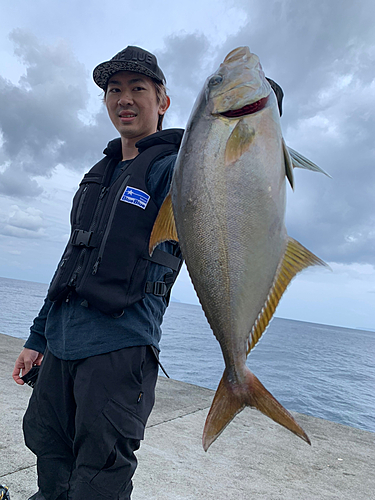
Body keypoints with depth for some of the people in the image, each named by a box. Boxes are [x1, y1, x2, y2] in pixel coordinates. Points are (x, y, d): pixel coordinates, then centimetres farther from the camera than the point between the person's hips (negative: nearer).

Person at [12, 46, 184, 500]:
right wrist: (38, 335, 19)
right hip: (61, 344, 7)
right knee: (47, 449, 19)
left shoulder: (171, 168, -4)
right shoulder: (100, 173, 17)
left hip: (120, 347, -7)